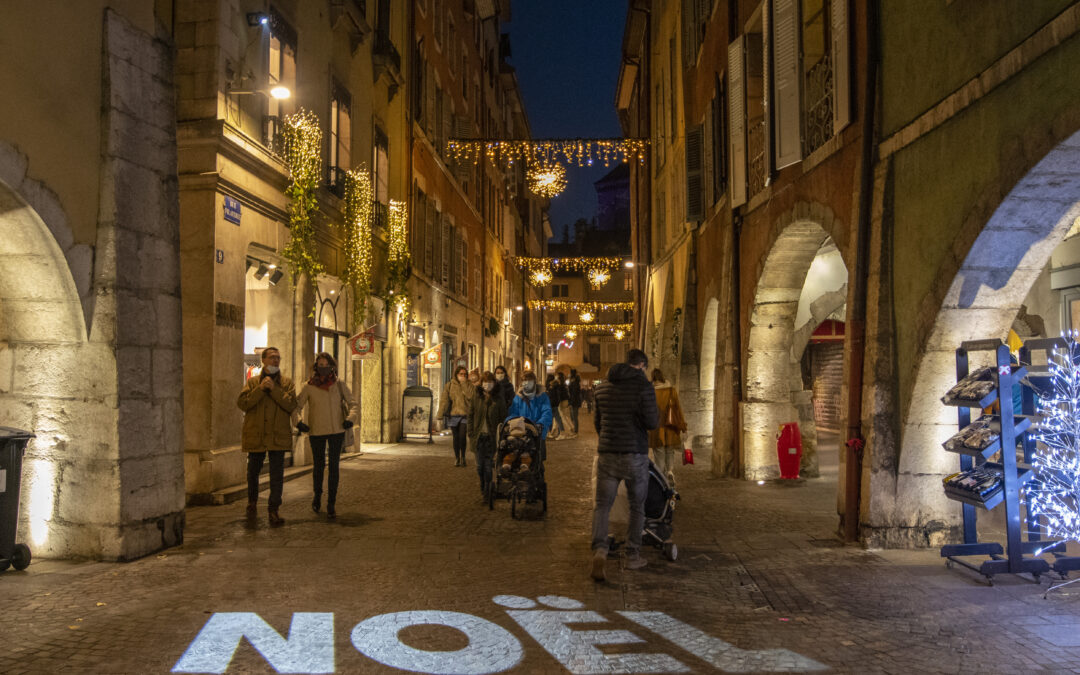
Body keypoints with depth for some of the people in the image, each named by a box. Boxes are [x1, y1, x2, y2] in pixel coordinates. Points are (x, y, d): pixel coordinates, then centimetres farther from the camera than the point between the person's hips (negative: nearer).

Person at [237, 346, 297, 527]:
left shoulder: (286, 383, 6)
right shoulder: (252, 382, 7)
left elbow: (291, 405, -8)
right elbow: (242, 403, -7)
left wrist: (273, 389, -14)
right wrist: (261, 388, -15)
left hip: (278, 436, -1)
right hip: (255, 435, 1)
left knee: (277, 475, -3)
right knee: (253, 473, 15)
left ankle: (273, 510, 4)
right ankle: (252, 503, 36)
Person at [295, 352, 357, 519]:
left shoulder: (339, 385, 2)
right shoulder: (309, 386, 0)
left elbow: (352, 403, 8)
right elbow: (296, 406, 4)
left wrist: (350, 418, -9)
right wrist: (298, 422, -11)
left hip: (336, 430, 0)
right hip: (316, 431, 0)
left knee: (333, 466, -3)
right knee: (319, 466, 10)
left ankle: (331, 505, 1)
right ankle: (317, 495, 36)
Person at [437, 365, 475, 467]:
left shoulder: (469, 386, 8)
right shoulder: (449, 385, 7)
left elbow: (470, 396, -12)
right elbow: (444, 399, 0)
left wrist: (464, 383, -11)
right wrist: (441, 413, -9)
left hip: (465, 414, -1)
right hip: (453, 414, 1)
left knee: (462, 436, -14)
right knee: (456, 437, 6)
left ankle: (462, 457, 2)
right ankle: (457, 458, 18)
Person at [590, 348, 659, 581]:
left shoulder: (603, 386, 8)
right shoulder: (643, 385, -10)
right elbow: (651, 422, -13)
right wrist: (656, 414, 9)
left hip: (607, 454, 4)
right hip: (635, 455, -3)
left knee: (602, 505, 7)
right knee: (637, 507, 13)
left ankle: (599, 549, -15)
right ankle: (632, 556, 20)